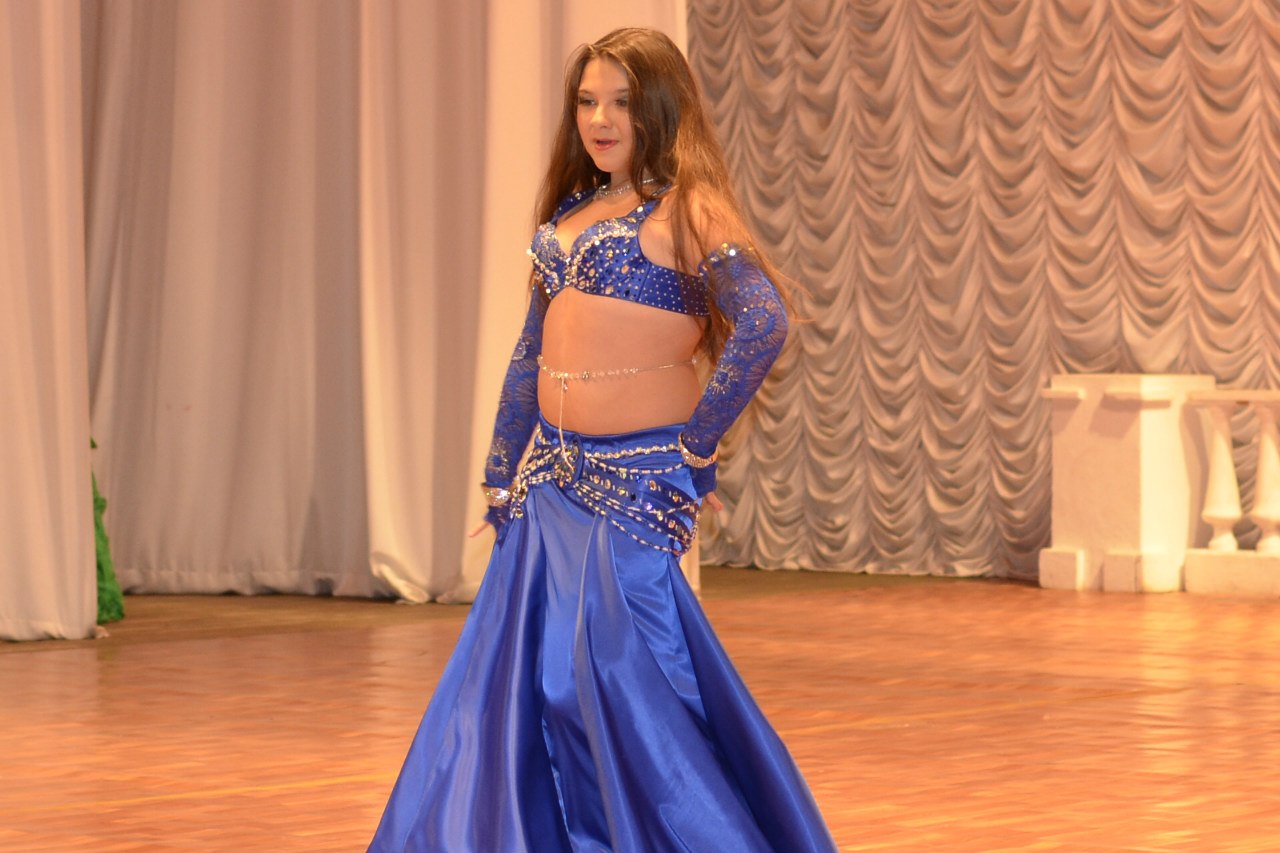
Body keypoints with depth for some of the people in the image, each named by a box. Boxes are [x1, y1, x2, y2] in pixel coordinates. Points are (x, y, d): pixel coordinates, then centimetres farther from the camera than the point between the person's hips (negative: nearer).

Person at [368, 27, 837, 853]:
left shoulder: (685, 208, -8)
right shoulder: (570, 212, 14)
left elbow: (763, 323, -21)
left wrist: (697, 446, -16)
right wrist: (503, 476, 17)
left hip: (636, 481, -7)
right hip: (552, 479, 8)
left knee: (624, 675, -8)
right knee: (524, 675, 8)